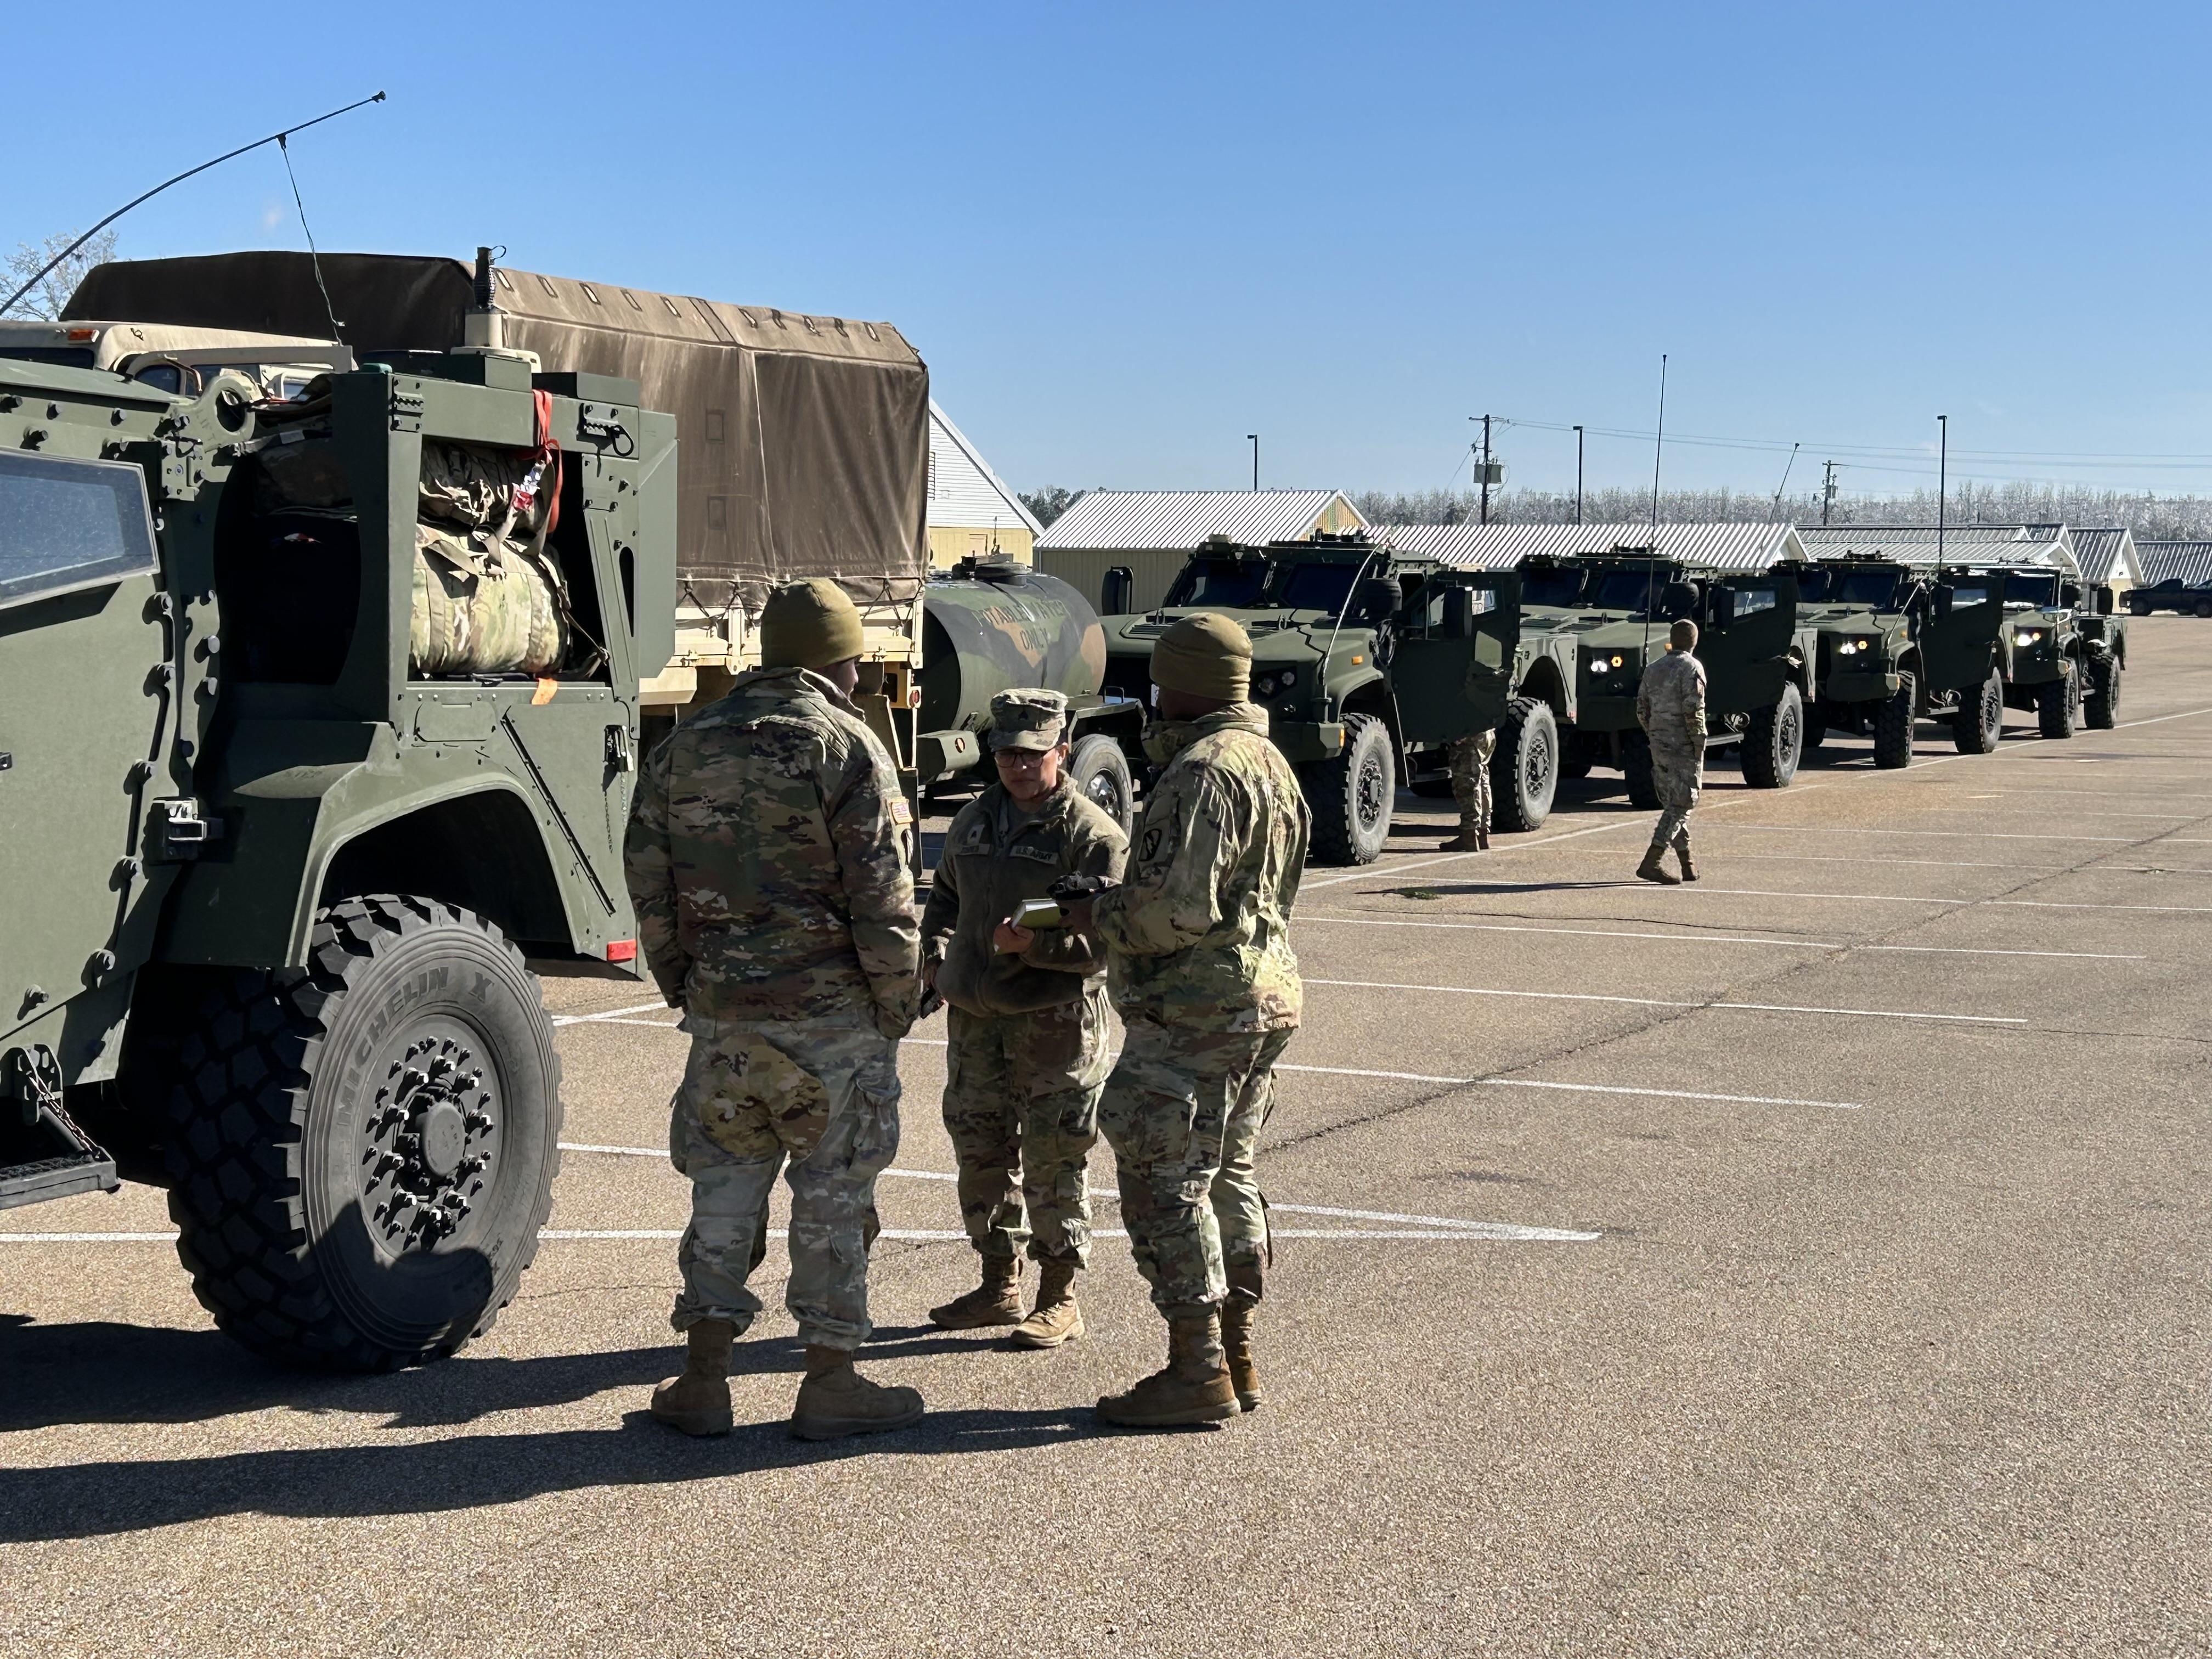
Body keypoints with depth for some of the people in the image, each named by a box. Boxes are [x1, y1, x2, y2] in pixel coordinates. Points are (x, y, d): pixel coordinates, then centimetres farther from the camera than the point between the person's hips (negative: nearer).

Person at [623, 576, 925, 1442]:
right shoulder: (849, 750, -9)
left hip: (722, 1014, 4)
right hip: (833, 1014, -4)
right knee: (833, 1195, 5)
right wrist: (898, 1007, -2)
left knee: (724, 1188, 12)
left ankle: (704, 1378, 13)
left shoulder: (684, 747, 7)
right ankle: (829, 1383, 11)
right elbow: (882, 900, -12)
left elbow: (649, 886, 10)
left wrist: (684, 989, 19)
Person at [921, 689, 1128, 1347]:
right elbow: (946, 896, 29)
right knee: (980, 1149, 13)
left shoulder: (1092, 834, -9)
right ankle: (1000, 1285, 27)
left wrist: (1033, 943, -29)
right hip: (975, 1015, 7)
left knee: (1052, 1160, -2)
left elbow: (1103, 936, -15)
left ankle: (1059, 1300, 8)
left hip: (1055, 1021, -7)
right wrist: (935, 954, 12)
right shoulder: (973, 821, 12)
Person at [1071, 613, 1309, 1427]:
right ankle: (1235, 1357, 21)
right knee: (1227, 1178, 15)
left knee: (1164, 1184, -5)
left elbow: (1179, 908, -25)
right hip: (1264, 993, 10)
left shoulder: (1202, 771, -18)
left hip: (1194, 1010, -10)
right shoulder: (1272, 765, 15)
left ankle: (1198, 1370, -3)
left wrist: (1096, 913, -8)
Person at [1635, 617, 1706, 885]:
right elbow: (1693, 711, -18)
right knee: (1681, 805, -6)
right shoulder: (1692, 667, -10)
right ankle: (1651, 862, -15)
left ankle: (1688, 865, 20)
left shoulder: (1653, 670, 12)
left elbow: (1642, 710, 13)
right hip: (1683, 747, -7)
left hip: (1658, 745, 7)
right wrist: (1699, 745, -13)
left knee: (1673, 804, 14)